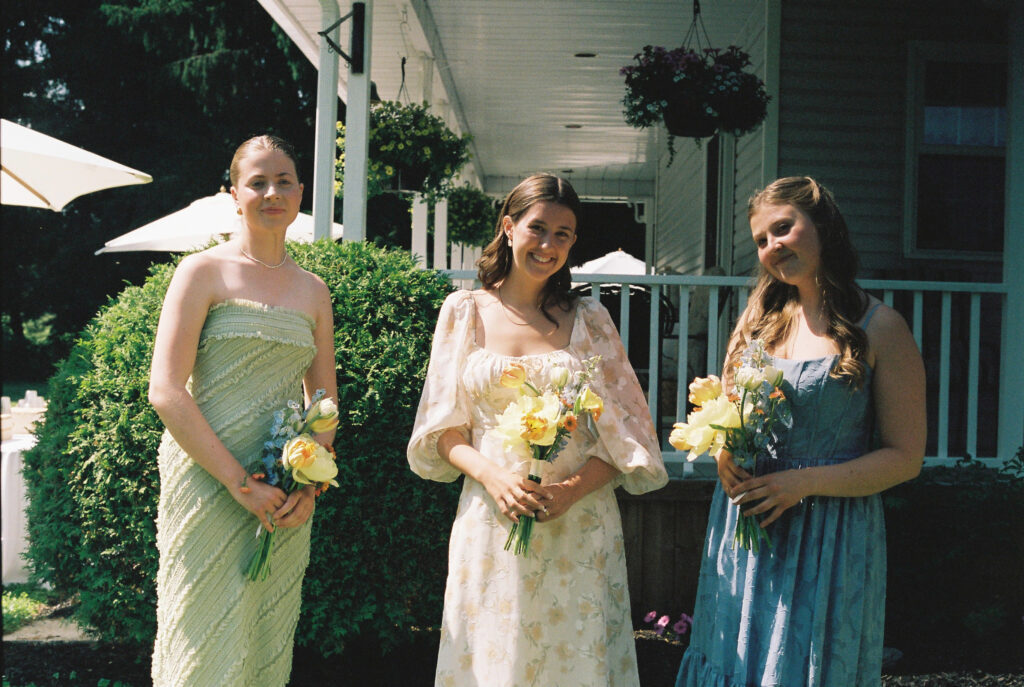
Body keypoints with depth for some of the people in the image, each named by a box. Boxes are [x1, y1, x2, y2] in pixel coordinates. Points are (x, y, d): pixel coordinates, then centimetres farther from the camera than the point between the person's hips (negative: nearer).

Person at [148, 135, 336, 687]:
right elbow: (166, 391, -11)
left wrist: (309, 485, -3)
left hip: (288, 493, 4)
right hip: (206, 485, -4)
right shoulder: (203, 272, -3)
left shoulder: (313, 291, 11)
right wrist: (240, 484, -16)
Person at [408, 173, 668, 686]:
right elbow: (444, 429, 5)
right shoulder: (464, 311, 5)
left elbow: (623, 432, 3)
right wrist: (494, 476, -14)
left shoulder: (588, 319, 4)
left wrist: (573, 489, -14)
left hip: (578, 524, 0)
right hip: (491, 521, 0)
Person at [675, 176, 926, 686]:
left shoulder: (880, 328, -8)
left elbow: (905, 458, -9)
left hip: (831, 531, -5)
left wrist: (804, 482, -18)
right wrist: (723, 453, -5)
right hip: (744, 520, 5)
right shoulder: (760, 317, 8)